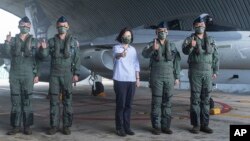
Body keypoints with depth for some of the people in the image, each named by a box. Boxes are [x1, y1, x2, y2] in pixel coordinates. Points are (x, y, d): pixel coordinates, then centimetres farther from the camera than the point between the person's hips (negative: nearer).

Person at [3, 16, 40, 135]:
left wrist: (37, 74, -3)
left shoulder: (34, 41, 6)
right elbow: (8, 54, -4)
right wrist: (7, 42, -21)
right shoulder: (13, 40, 10)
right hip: (14, 74, 2)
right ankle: (16, 126, 8)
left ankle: (27, 126, 6)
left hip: (28, 74, -2)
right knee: (15, 100, 3)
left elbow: (37, 59, 4)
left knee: (27, 100, 0)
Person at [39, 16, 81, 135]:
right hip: (54, 74, 2)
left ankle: (66, 126, 9)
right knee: (54, 99, 2)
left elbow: (77, 59, 1)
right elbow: (45, 55, -4)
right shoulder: (52, 41, 6)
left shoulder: (73, 41, 3)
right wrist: (43, 48, -26)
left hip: (67, 74, -1)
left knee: (67, 100, 1)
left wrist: (76, 73, -6)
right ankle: (54, 125, 10)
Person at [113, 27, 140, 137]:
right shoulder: (116, 48, -3)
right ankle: (119, 128, 5)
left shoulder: (133, 49, 13)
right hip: (120, 80, -4)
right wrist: (121, 54, -50)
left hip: (131, 80, 5)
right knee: (120, 105, -2)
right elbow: (116, 55, -27)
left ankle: (127, 126, 16)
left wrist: (138, 78, 9)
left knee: (128, 105, 7)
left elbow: (136, 64, 16)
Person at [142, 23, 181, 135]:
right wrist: (153, 49, -43)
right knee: (156, 101, -2)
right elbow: (145, 54, -23)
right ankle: (156, 126, 6)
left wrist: (177, 77, 2)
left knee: (167, 101, 4)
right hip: (156, 77, -3)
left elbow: (177, 62, 8)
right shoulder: (151, 44, -1)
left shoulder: (172, 45, 9)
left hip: (169, 77, 3)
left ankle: (165, 126, 12)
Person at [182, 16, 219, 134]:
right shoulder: (189, 39, -3)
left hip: (207, 73, 3)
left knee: (206, 99, 5)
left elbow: (215, 56, 12)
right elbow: (185, 51, -23)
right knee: (195, 99, -2)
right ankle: (196, 125, 5)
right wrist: (191, 46, -45)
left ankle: (204, 124, 12)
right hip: (195, 72, -3)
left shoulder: (210, 40, 9)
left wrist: (215, 71, 5)